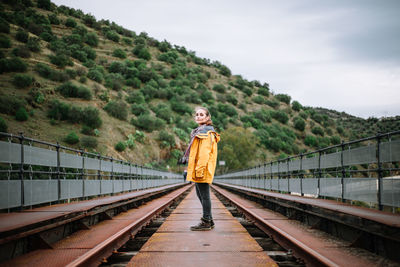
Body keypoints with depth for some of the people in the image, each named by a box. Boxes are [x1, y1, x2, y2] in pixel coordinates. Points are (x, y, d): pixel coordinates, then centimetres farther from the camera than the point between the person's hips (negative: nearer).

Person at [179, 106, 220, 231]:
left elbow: (204, 152, -19)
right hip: (198, 169, 10)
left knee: (204, 195, -6)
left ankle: (206, 222, -1)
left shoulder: (206, 132, -11)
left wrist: (199, 169, -23)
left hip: (203, 168, -10)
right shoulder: (200, 131, 21)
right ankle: (209, 220, 21)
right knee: (200, 194, 14)